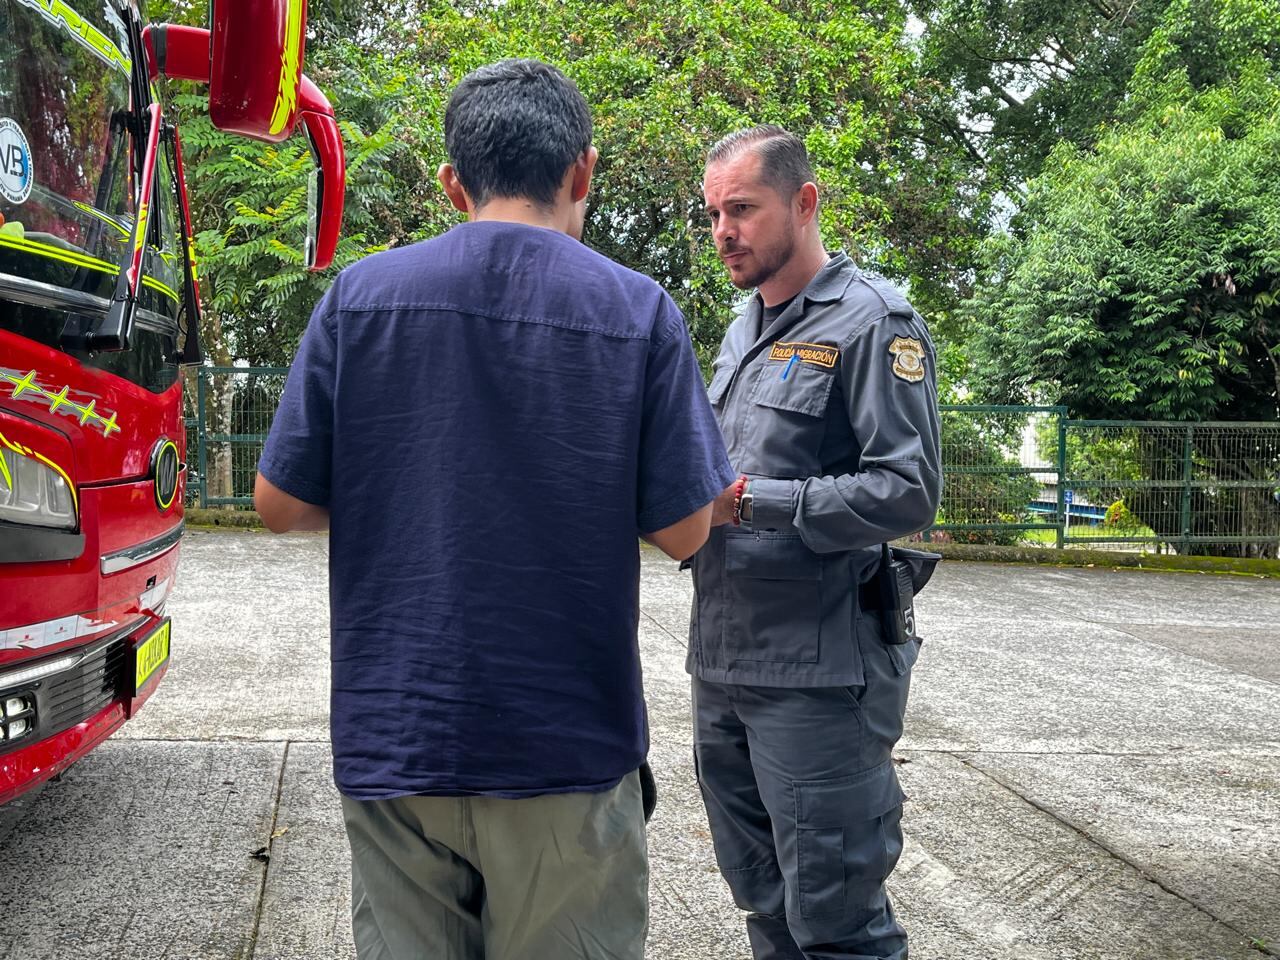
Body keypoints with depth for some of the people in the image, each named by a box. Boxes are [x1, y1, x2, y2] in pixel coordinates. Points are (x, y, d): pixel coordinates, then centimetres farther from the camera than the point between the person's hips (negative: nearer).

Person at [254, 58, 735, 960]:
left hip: (393, 737, 2)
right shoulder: (640, 311, -6)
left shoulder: (361, 294, -3)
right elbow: (683, 529, -4)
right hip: (569, 742, -1)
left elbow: (282, 503, 0)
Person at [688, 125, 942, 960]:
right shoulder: (743, 328, 16)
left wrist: (749, 503, -20)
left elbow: (908, 490, -17)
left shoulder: (873, 322, -9)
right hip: (722, 663, 8)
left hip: (818, 671, -8)